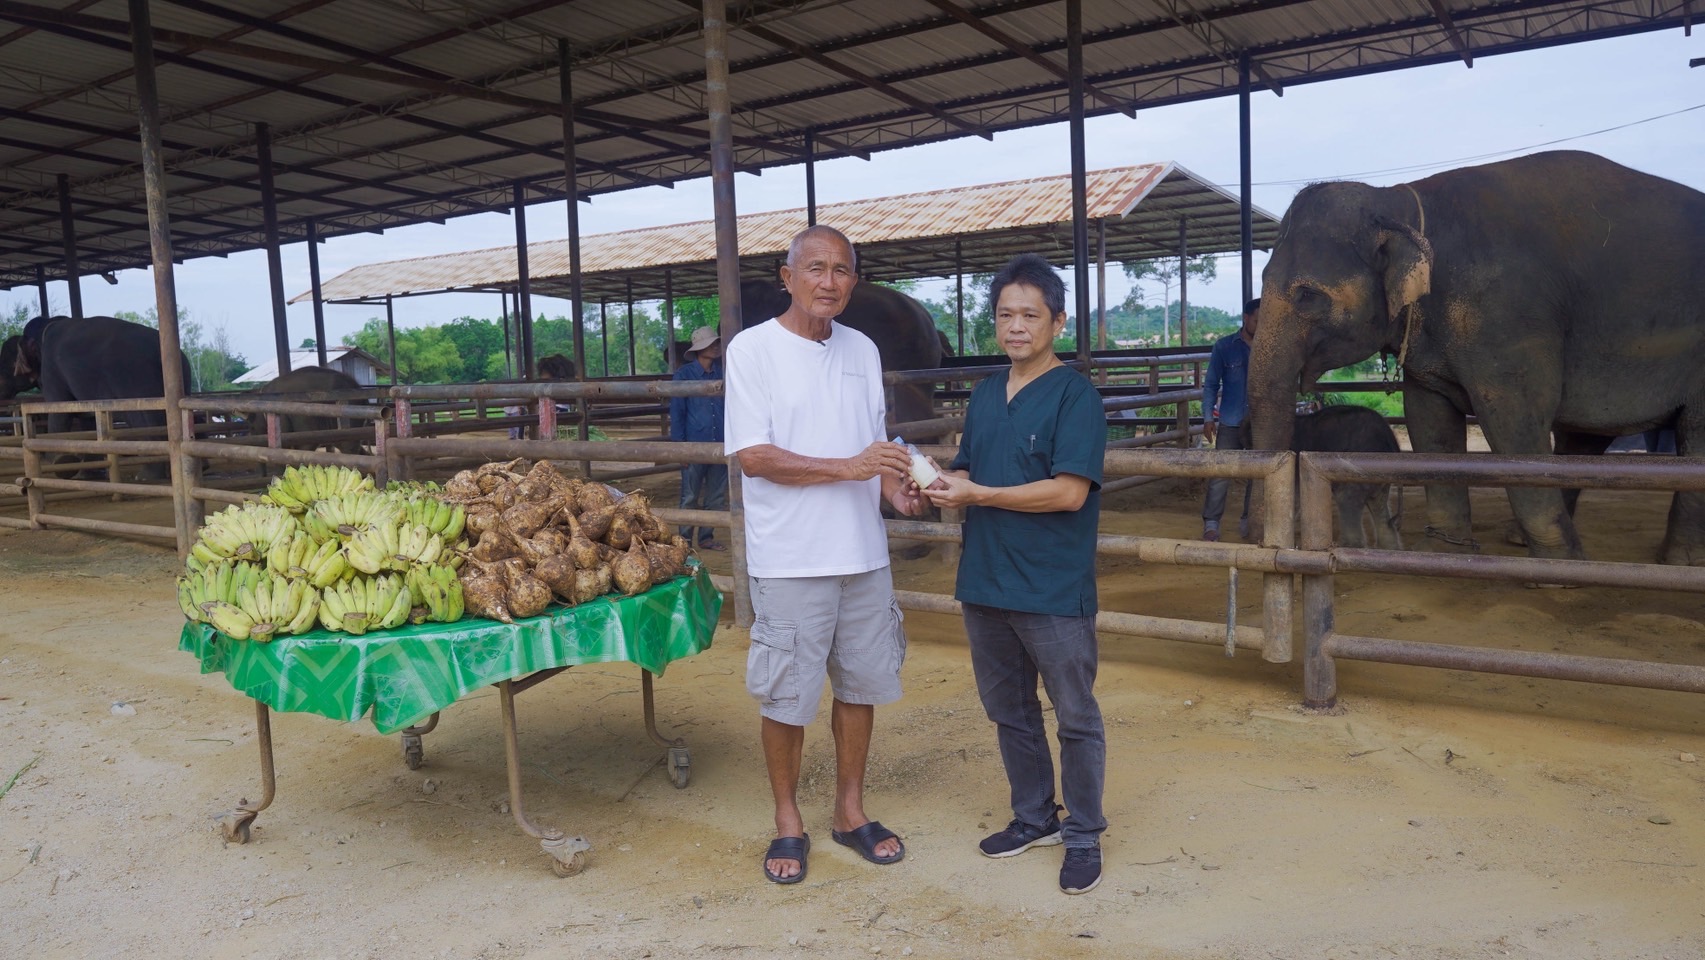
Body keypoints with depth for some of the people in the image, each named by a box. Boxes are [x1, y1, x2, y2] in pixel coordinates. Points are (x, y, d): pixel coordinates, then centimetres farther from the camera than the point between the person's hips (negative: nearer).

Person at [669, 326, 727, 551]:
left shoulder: (722, 373, 9)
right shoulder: (684, 374, -2)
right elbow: (676, 413, -2)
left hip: (720, 445, 4)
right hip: (695, 445, -4)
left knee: (716, 497, 9)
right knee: (690, 498, 1)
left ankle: (706, 537, 21)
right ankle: (684, 540, 11)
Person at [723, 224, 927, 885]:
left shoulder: (862, 351, 9)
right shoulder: (753, 349, -8)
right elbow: (753, 456, -14)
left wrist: (896, 491, -4)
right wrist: (847, 467, -23)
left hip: (863, 555, 5)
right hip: (789, 560, -5)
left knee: (860, 686, 14)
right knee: (785, 698, 5)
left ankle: (851, 811, 31)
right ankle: (788, 821, 24)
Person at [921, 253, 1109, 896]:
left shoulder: (1075, 396, -10)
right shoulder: (984, 395, 11)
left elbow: (1069, 492, -19)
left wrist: (977, 494, -17)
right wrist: (942, 485, -8)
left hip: (1054, 592, -7)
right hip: (985, 584, 7)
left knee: (1076, 718, 7)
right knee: (1009, 712, 18)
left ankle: (1084, 836, 23)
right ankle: (1034, 818, 36)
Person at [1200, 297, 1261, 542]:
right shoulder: (1225, 346, 3)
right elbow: (1211, 384, 5)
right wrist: (1208, 418, -3)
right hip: (1231, 423, -2)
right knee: (1220, 474, -4)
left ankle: (1249, 522, 20)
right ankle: (1211, 524, 3)